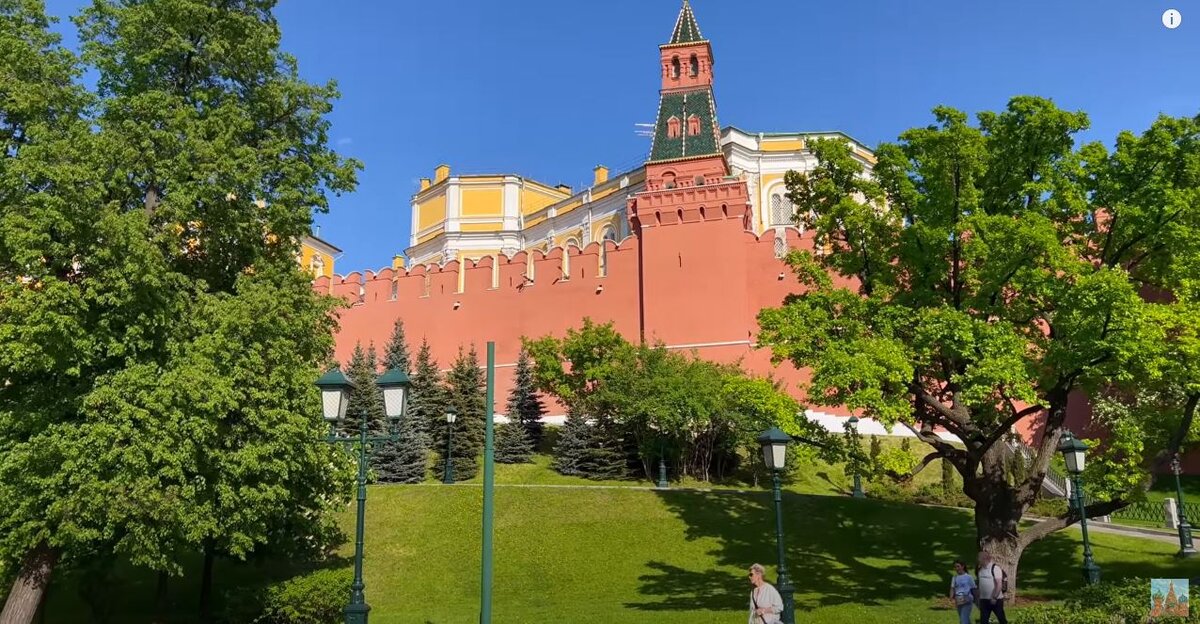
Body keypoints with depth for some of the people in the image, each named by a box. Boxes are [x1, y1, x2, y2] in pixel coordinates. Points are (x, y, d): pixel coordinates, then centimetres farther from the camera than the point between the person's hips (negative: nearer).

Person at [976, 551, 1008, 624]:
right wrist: (979, 598, 13)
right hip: (984, 600, 6)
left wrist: (994, 598, -22)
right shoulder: (981, 569, 8)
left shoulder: (995, 568, -13)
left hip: (996, 600, -6)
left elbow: (999, 584, -18)